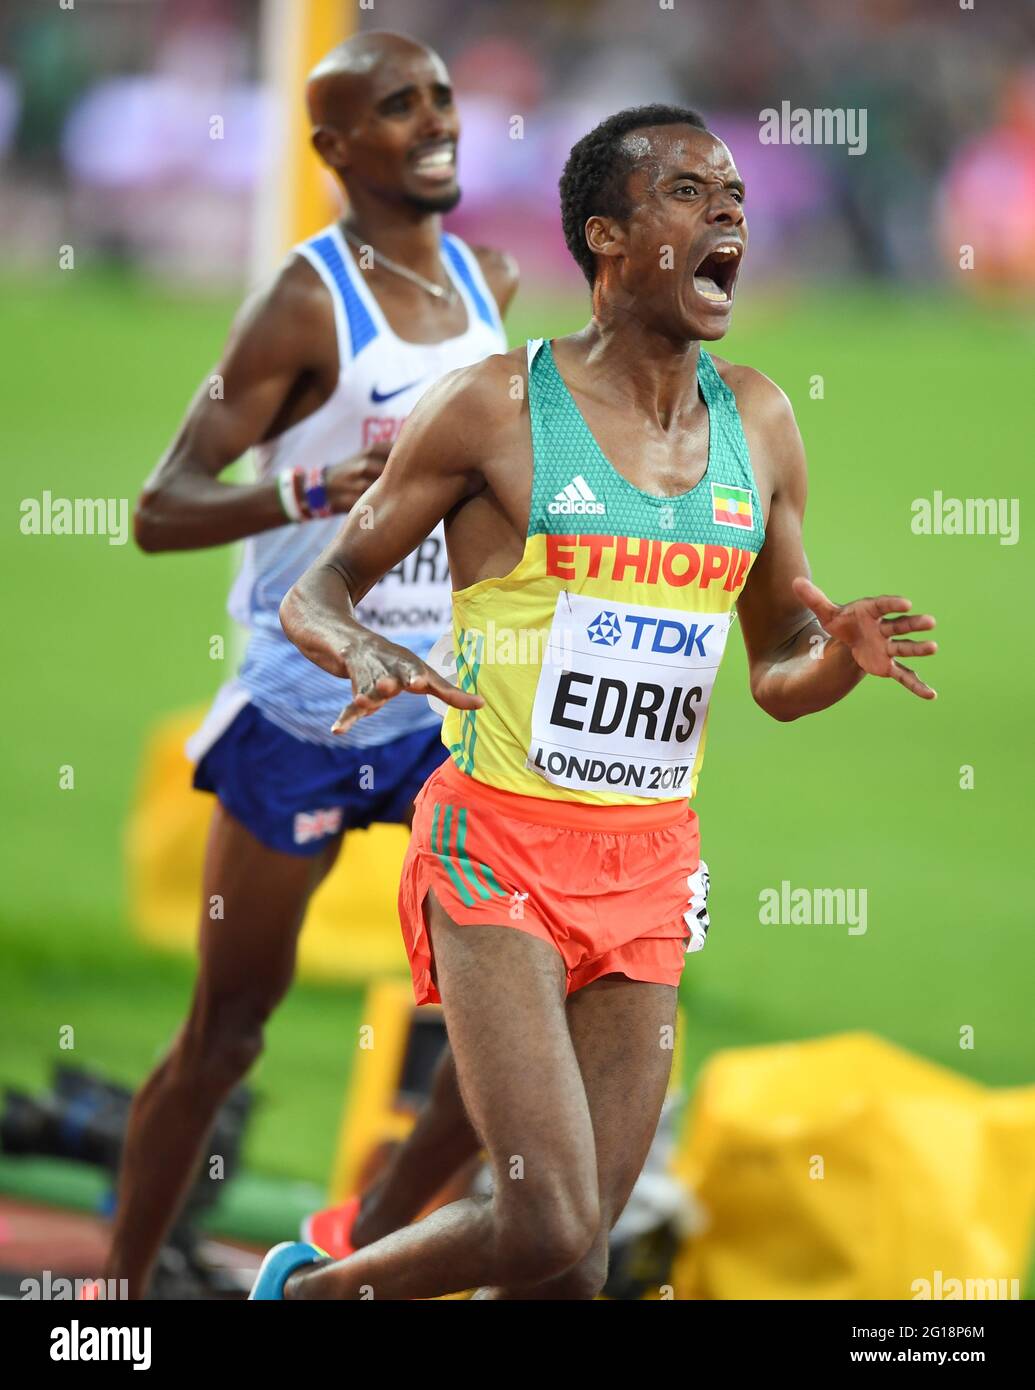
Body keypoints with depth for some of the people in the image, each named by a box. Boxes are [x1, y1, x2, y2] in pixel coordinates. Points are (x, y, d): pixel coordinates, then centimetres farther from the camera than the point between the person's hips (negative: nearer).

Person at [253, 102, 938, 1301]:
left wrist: (841, 655, -7)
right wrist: (366, 652, -25)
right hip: (498, 849, -6)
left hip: (648, 869, 6)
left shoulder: (756, 424, 9)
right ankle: (312, 1290, 10)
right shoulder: (495, 407, -7)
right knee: (549, 1226, -16)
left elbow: (778, 677, 16)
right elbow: (312, 597, -2)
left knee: (575, 1257, 4)